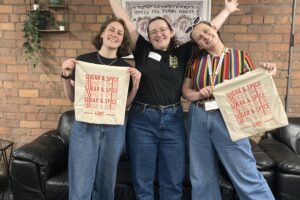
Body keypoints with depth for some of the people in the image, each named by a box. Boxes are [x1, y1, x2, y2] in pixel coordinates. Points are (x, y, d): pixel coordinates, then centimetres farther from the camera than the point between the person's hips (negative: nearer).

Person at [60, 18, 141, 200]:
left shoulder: (126, 67, 3)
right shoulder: (83, 60, 0)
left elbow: (125, 103, 6)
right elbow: (73, 97, 7)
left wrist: (136, 84, -9)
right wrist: (66, 76, -9)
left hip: (114, 128, 1)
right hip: (84, 126, -1)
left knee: (106, 184, 13)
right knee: (80, 185, 2)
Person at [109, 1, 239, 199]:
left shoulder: (182, 54, 7)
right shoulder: (143, 51, 5)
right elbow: (126, 22, 8)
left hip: (173, 120, 1)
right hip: (142, 120, -1)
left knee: (173, 179, 10)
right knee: (142, 179, 10)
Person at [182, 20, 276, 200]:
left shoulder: (240, 56, -1)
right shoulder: (195, 60, 4)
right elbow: (185, 89, 8)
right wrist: (198, 95, -12)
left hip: (229, 120, -3)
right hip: (198, 120, 3)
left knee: (247, 176, -1)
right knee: (201, 178, 15)